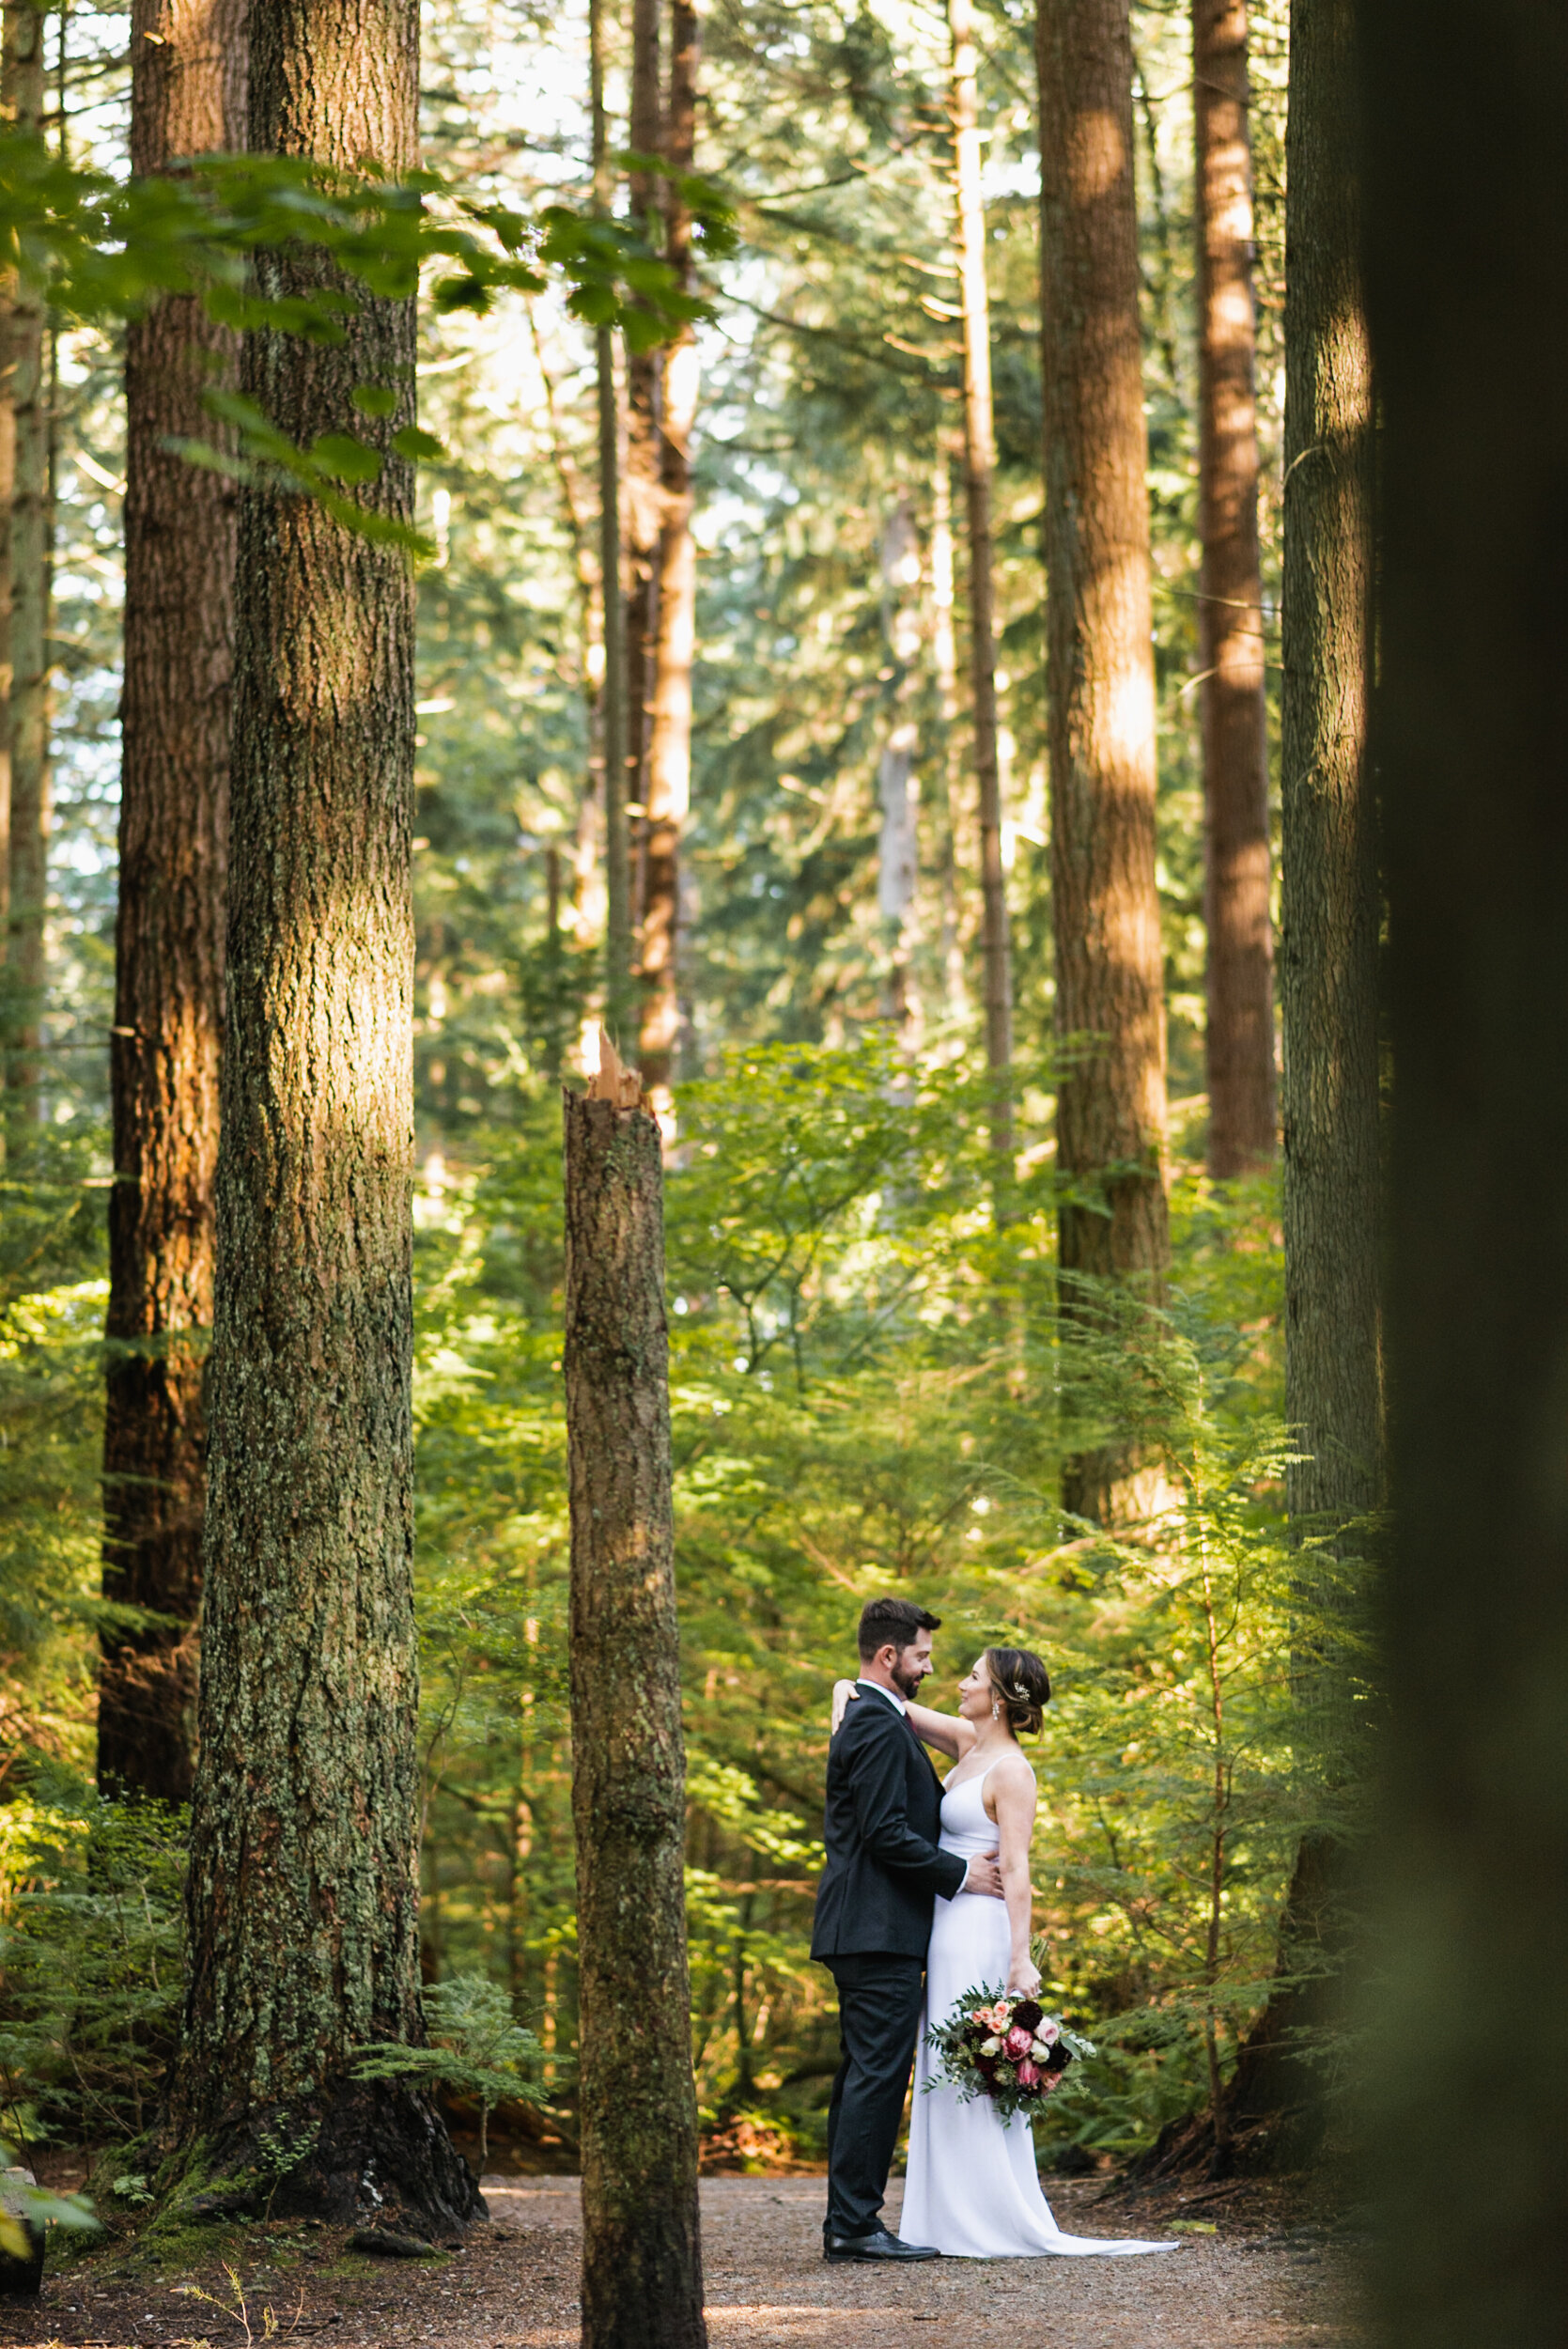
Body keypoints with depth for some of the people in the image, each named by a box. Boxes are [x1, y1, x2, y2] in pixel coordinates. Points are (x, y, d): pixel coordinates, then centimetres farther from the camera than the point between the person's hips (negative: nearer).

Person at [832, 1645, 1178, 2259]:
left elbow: (1016, 1869, -19)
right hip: (948, 1926, 9)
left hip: (979, 1928, -9)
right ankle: (958, 2222, 13)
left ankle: (999, 2224, -4)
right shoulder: (970, 1743, 11)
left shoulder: (1010, 1771, -13)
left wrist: (1021, 1957, -24)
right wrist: (849, 1689, 2)